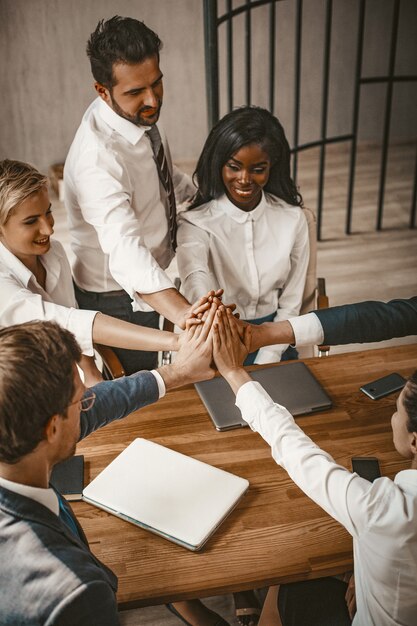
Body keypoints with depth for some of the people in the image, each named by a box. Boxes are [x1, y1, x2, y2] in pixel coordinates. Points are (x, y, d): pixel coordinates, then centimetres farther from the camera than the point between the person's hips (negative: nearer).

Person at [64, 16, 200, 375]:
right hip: (119, 299, -8)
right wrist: (182, 314, -64)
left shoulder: (142, 113, -7)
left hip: (147, 283, 8)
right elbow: (125, 250, -49)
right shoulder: (96, 158, -35)